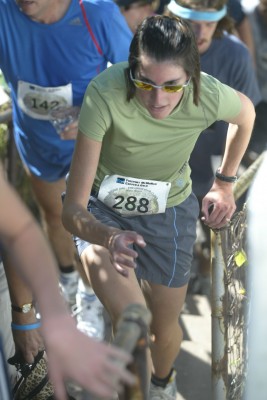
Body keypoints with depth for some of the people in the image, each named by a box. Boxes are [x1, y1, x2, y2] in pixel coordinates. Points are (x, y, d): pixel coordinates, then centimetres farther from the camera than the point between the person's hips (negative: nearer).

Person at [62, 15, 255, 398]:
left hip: (167, 210, 2)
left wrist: (225, 183, 6)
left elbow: (246, 112, 1)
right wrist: (110, 238, -54)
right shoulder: (104, 94, -36)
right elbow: (72, 210, -34)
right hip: (101, 211, -2)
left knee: (165, 327, 16)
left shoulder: (209, 96, -28)